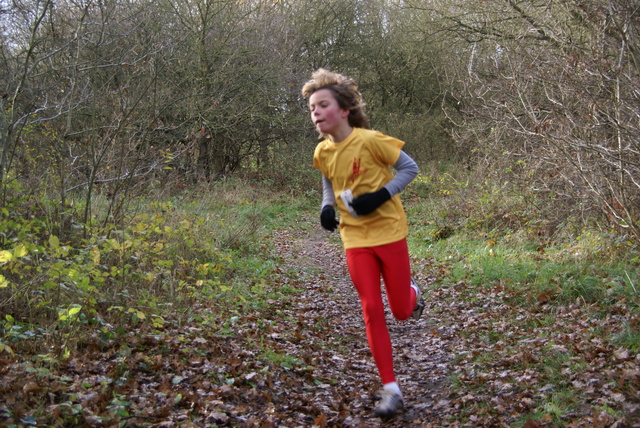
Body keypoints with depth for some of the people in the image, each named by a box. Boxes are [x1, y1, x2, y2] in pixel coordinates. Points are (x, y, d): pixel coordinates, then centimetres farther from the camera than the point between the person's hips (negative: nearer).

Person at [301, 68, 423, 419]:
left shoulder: (370, 140, -18)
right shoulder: (322, 152, -2)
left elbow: (410, 168, -9)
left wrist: (382, 195, -22)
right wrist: (327, 207, 0)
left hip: (389, 232, -3)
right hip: (355, 239, 3)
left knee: (402, 311, 6)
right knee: (372, 312, -2)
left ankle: (412, 291, 45)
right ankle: (391, 390, 7)